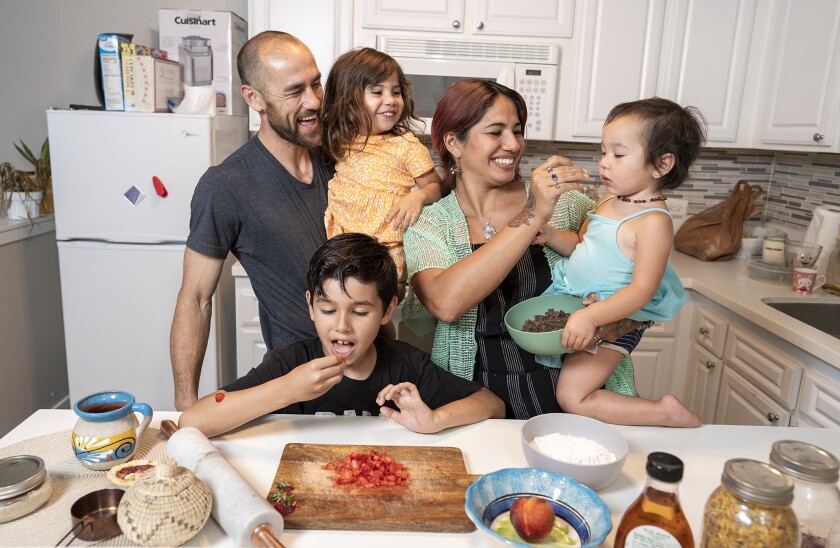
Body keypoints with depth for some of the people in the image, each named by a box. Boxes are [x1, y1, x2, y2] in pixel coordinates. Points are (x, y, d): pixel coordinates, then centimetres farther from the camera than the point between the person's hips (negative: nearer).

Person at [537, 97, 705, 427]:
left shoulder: (653, 221, -22)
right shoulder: (607, 201, 3)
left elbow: (642, 289, -26)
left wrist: (592, 316, -37)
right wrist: (550, 235, -4)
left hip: (614, 317, -8)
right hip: (575, 303, 9)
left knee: (571, 397, -9)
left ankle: (667, 413, 3)